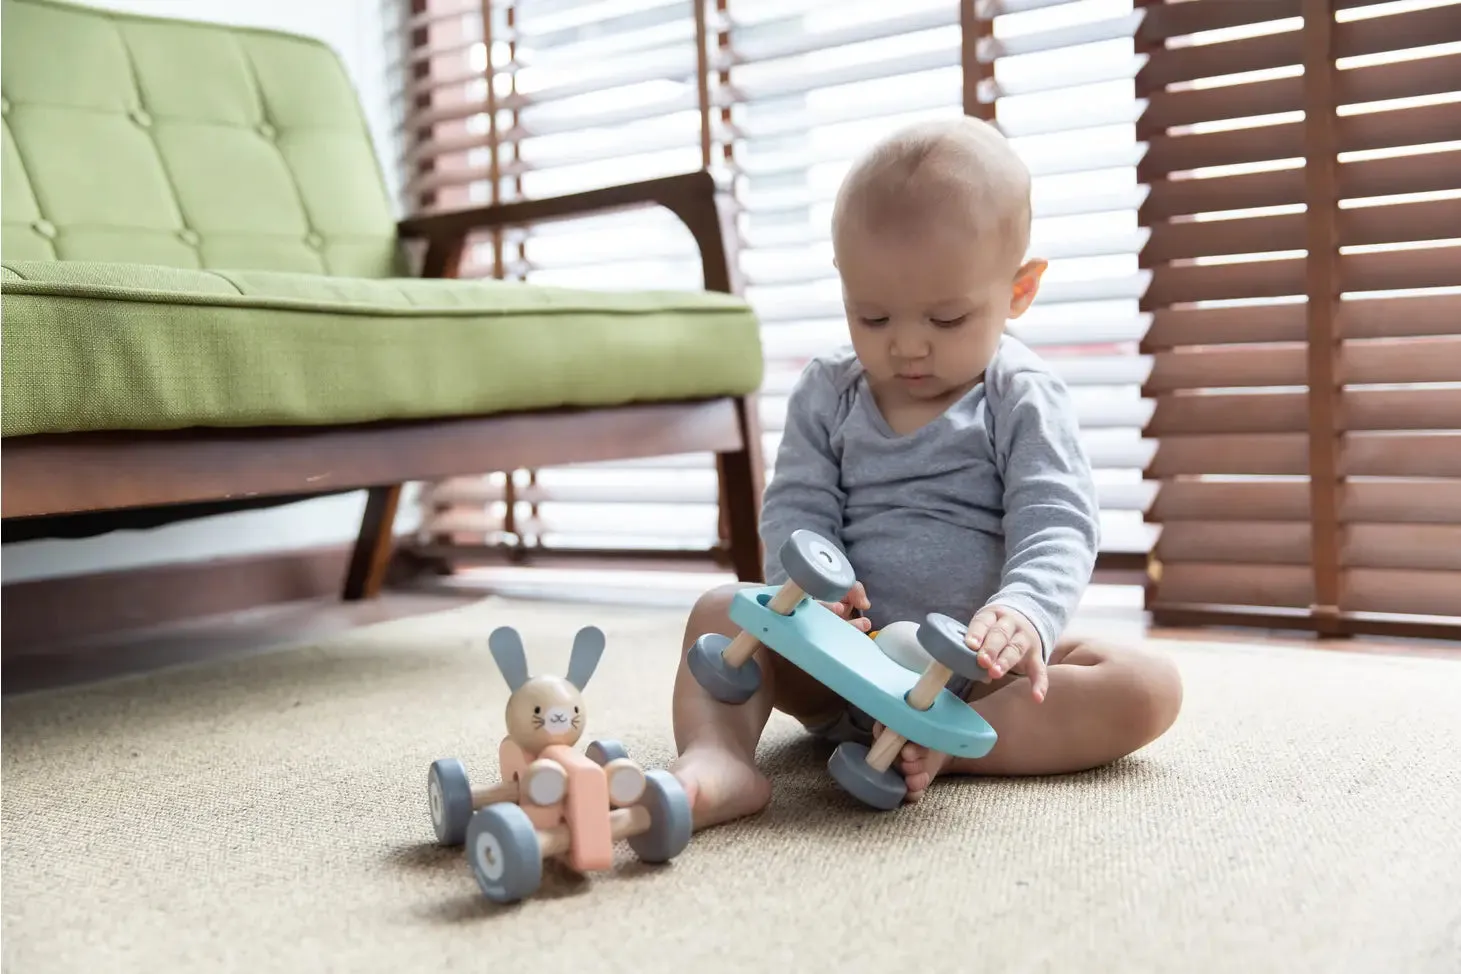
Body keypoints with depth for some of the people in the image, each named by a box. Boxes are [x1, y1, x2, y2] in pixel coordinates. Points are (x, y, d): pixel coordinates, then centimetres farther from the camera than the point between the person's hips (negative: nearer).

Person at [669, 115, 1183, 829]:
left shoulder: (1024, 400, -3)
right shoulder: (827, 394, 5)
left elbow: (1055, 526, -14)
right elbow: (796, 510, 0)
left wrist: (1024, 614, -36)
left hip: (977, 669, -1)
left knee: (1147, 687, -23)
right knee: (721, 610, -15)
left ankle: (940, 744, -35)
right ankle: (718, 759, -39)